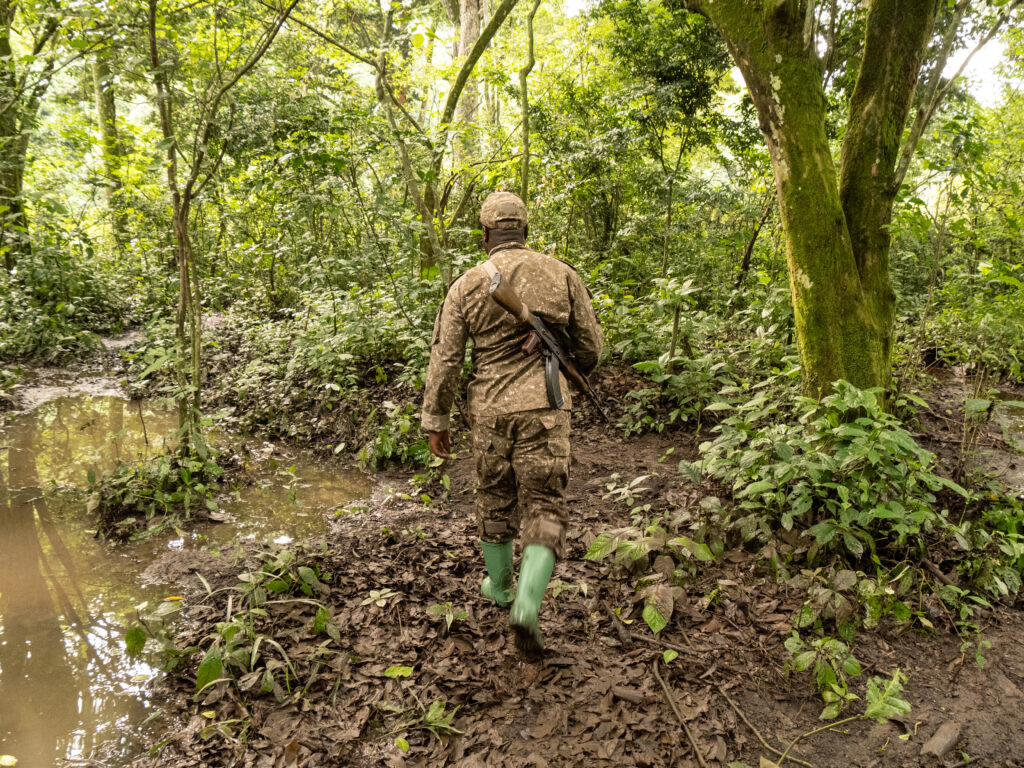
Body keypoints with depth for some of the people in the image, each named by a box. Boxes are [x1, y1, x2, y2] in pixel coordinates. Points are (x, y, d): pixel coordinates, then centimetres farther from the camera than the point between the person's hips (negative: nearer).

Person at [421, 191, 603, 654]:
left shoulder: (466, 286, -1)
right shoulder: (561, 275, 0)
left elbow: (444, 360, -2)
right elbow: (590, 349, 5)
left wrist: (435, 420, 7)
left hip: (490, 410, 1)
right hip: (544, 409, -1)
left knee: (495, 500, 20)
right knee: (544, 508, 5)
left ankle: (498, 586, 39)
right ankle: (527, 607, -12)